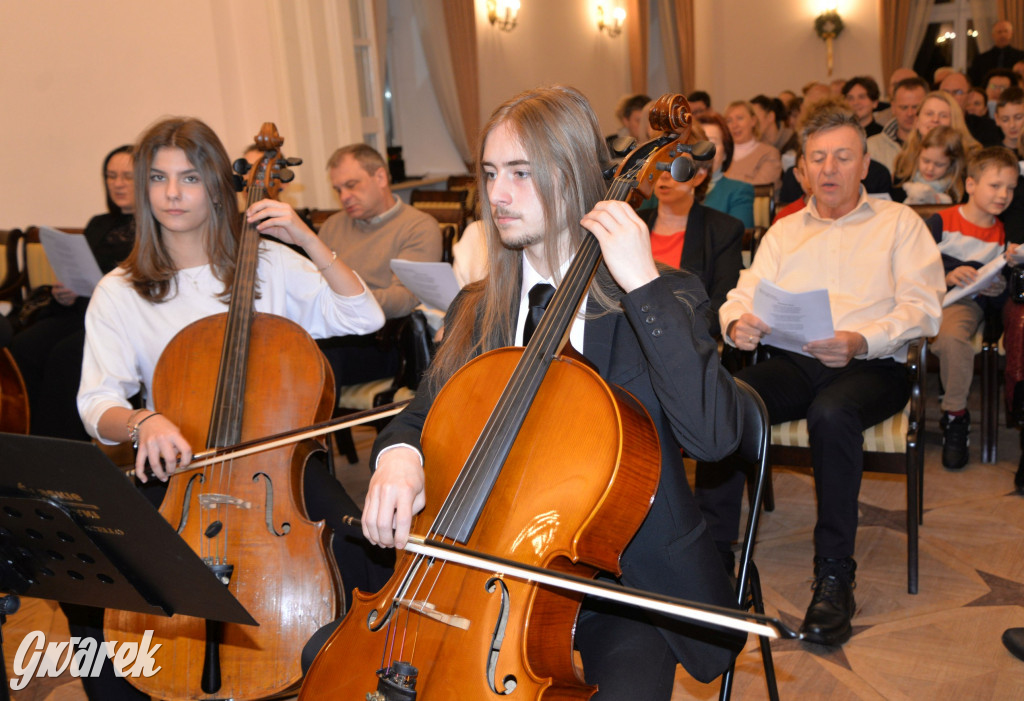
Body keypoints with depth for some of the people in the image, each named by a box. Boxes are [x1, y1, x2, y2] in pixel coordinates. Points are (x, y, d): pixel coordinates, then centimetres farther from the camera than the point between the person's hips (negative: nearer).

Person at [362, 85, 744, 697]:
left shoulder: (664, 297, -8)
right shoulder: (476, 312, 7)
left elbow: (713, 434, -23)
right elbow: (424, 416, 13)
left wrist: (644, 285, -26)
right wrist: (398, 456, -12)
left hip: (629, 581, -4)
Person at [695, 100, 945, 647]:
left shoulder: (899, 222, 13)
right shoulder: (784, 231, 24)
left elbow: (923, 307, -1)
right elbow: (744, 296, 12)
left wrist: (861, 341, -21)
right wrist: (737, 324, -14)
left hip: (872, 364, -3)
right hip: (792, 362, 3)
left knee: (832, 413, -38)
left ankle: (834, 575, -25)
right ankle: (712, 553, -19)